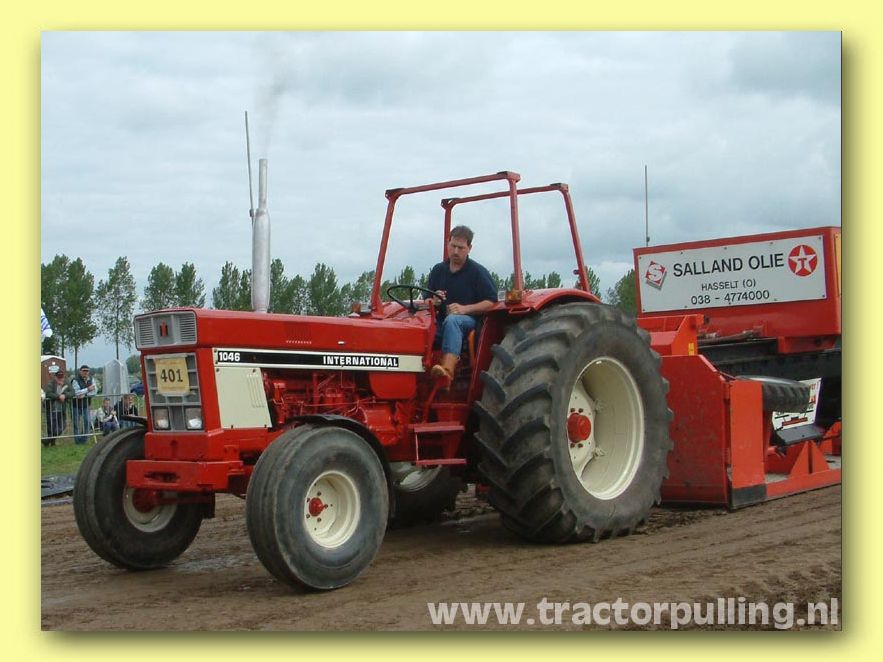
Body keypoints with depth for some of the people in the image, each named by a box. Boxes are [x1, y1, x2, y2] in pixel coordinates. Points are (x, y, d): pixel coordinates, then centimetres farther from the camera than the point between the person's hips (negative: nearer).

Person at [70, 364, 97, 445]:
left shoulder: (90, 379, 5)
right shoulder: (75, 380, -12)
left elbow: (94, 391, -4)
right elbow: (77, 392, -23)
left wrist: (85, 395, -17)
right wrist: (88, 389, -22)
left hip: (86, 405, 4)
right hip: (76, 405, -4)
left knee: (87, 422, -2)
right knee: (76, 424, 0)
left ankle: (83, 440, 9)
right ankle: (77, 440, 9)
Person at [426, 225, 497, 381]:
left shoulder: (478, 271, 2)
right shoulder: (438, 270, 16)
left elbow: (491, 302, -5)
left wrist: (465, 309, -17)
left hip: (469, 321, -5)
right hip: (440, 323, 5)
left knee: (452, 320, -40)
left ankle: (448, 369, -60)